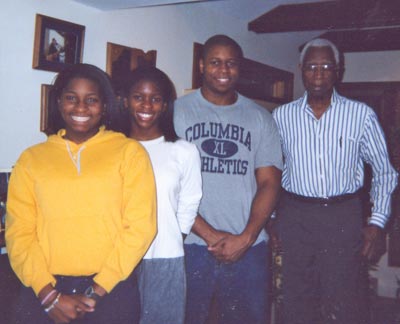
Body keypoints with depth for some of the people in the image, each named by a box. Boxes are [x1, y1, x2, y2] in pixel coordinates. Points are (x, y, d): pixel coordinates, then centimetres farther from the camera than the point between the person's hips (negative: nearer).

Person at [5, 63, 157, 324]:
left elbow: (140, 226, -4)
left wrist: (96, 291, -8)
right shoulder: (32, 159, 7)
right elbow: (19, 231, 2)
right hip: (43, 294, 2)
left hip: (110, 292, -1)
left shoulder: (130, 152, 1)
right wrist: (49, 295, -8)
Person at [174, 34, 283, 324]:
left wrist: (245, 238, -9)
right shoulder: (177, 112, 1)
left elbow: (269, 182, 4)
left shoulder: (260, 118, 9)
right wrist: (209, 234, -12)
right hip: (190, 245, -2)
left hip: (248, 249, 2)